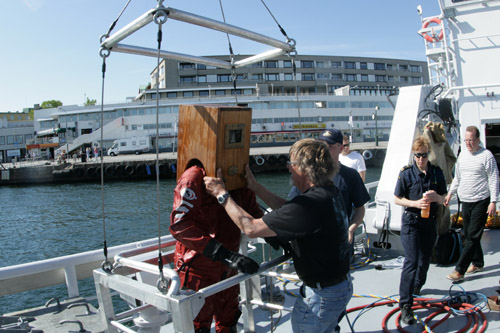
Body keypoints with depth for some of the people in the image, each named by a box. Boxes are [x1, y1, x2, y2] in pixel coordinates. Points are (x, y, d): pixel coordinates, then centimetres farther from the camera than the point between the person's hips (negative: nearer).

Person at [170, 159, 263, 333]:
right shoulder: (194, 177, -21)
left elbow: (254, 214, 8)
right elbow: (180, 224, -31)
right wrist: (227, 255, -38)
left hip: (227, 269, 7)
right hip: (198, 268, -7)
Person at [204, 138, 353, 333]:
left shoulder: (310, 204, -32)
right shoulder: (330, 192, -1)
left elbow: (251, 228, -28)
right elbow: (287, 209, 11)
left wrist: (221, 194, -17)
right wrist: (254, 186, 12)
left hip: (322, 296, -9)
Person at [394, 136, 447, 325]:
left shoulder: (437, 173, 3)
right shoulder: (406, 173, -7)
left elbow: (443, 199, 9)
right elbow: (397, 199, -5)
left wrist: (436, 197, -14)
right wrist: (415, 203, -20)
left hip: (430, 221, 4)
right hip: (411, 221, -4)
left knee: (425, 259, 17)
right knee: (412, 261, -10)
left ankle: (418, 284, 47)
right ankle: (405, 305, -4)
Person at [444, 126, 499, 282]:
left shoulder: (486, 155, -7)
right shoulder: (462, 155, 12)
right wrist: (450, 193, 15)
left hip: (480, 202, -7)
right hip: (465, 201, 7)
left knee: (472, 237, -6)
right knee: (469, 235, 13)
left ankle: (459, 271, -7)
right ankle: (478, 263, 31)